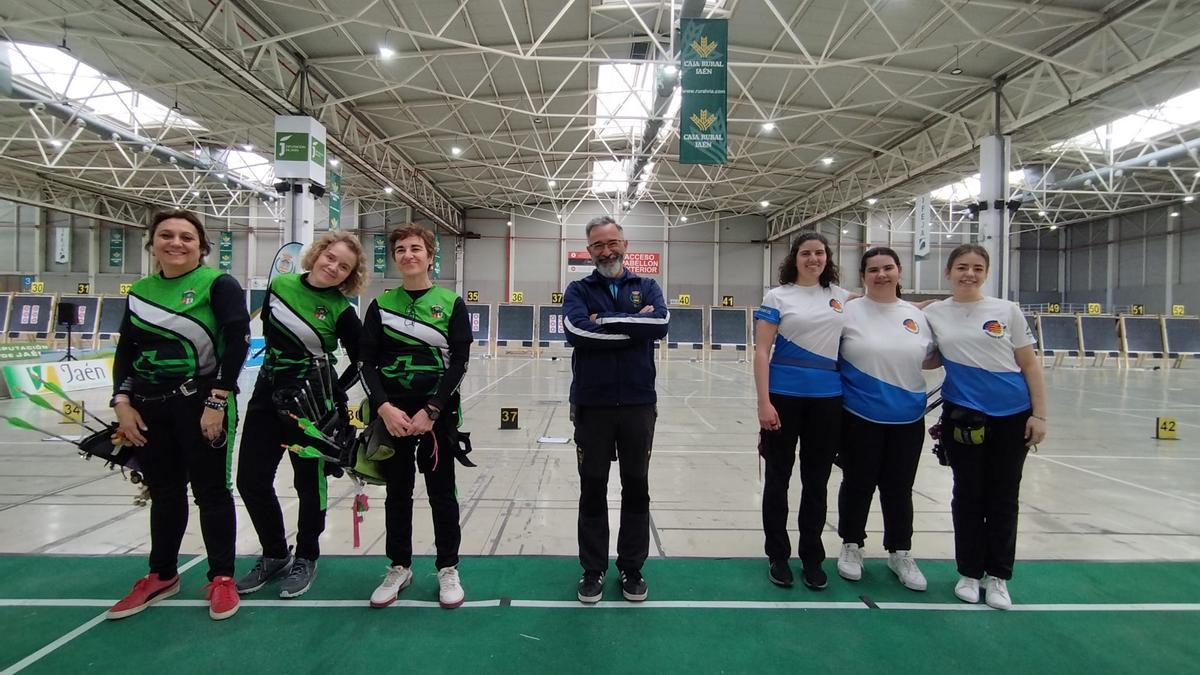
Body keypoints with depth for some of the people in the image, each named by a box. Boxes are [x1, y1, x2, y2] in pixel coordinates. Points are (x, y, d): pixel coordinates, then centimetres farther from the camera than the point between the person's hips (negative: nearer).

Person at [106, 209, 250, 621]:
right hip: (149, 407, 6)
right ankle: (162, 576, 32)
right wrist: (122, 402, 2)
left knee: (211, 491, 3)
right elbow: (126, 351, 13)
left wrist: (217, 401, -18)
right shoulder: (140, 291, 10)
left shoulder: (218, 285, -8)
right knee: (163, 492, 16)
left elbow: (237, 343, -15)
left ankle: (221, 578, 17)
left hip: (203, 405, -5)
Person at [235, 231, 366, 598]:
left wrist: (336, 393, -9)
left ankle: (305, 559, 26)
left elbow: (362, 360, -4)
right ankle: (275, 555, 28)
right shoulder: (280, 285, 1)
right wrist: (278, 364, 11)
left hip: (311, 402, -5)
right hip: (268, 392, 5)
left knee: (309, 482, 6)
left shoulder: (341, 310, -11)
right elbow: (268, 329, 15)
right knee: (251, 480, 9)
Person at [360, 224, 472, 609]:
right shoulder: (382, 304, 6)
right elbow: (367, 362, 2)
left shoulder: (451, 303, 0)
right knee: (397, 493, 12)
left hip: (437, 413, -2)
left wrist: (431, 410, -13)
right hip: (391, 413, 2)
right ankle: (399, 568, 29)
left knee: (442, 493, 6)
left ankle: (448, 570, 22)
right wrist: (384, 408, -13)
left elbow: (459, 363, -5)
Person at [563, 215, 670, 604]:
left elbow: (661, 323, -14)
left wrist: (604, 321, -15)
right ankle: (593, 569, 23)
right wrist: (633, 325, -14)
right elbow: (577, 331, -17)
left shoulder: (646, 287, 8)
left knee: (637, 488, 10)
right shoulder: (578, 290, 4)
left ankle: (632, 568, 26)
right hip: (591, 404, -1)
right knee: (592, 489, 8)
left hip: (639, 403, 1)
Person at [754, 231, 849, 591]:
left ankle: (812, 557, 27)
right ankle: (778, 557, 23)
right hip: (784, 397, -3)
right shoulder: (777, 296, -3)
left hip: (827, 399, 3)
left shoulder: (843, 298, 8)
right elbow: (761, 351, -8)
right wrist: (764, 402, -14)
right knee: (777, 479, 8)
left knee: (817, 482, 12)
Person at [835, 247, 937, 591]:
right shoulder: (848, 311, -6)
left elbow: (928, 360, 13)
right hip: (860, 418, -3)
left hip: (907, 419, 3)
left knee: (899, 489, 14)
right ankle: (851, 546, 31)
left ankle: (900, 553, 32)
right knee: (858, 484, 10)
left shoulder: (916, 315, 6)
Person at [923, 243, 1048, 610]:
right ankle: (969, 573, 24)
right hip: (962, 415, 0)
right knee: (968, 494, 8)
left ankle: (997, 576, 23)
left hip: (1011, 416, 0)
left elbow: (1029, 365, 2)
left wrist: (1039, 414, -2)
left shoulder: (1007, 310, 1)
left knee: (1003, 496, 8)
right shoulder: (934, 313, 2)